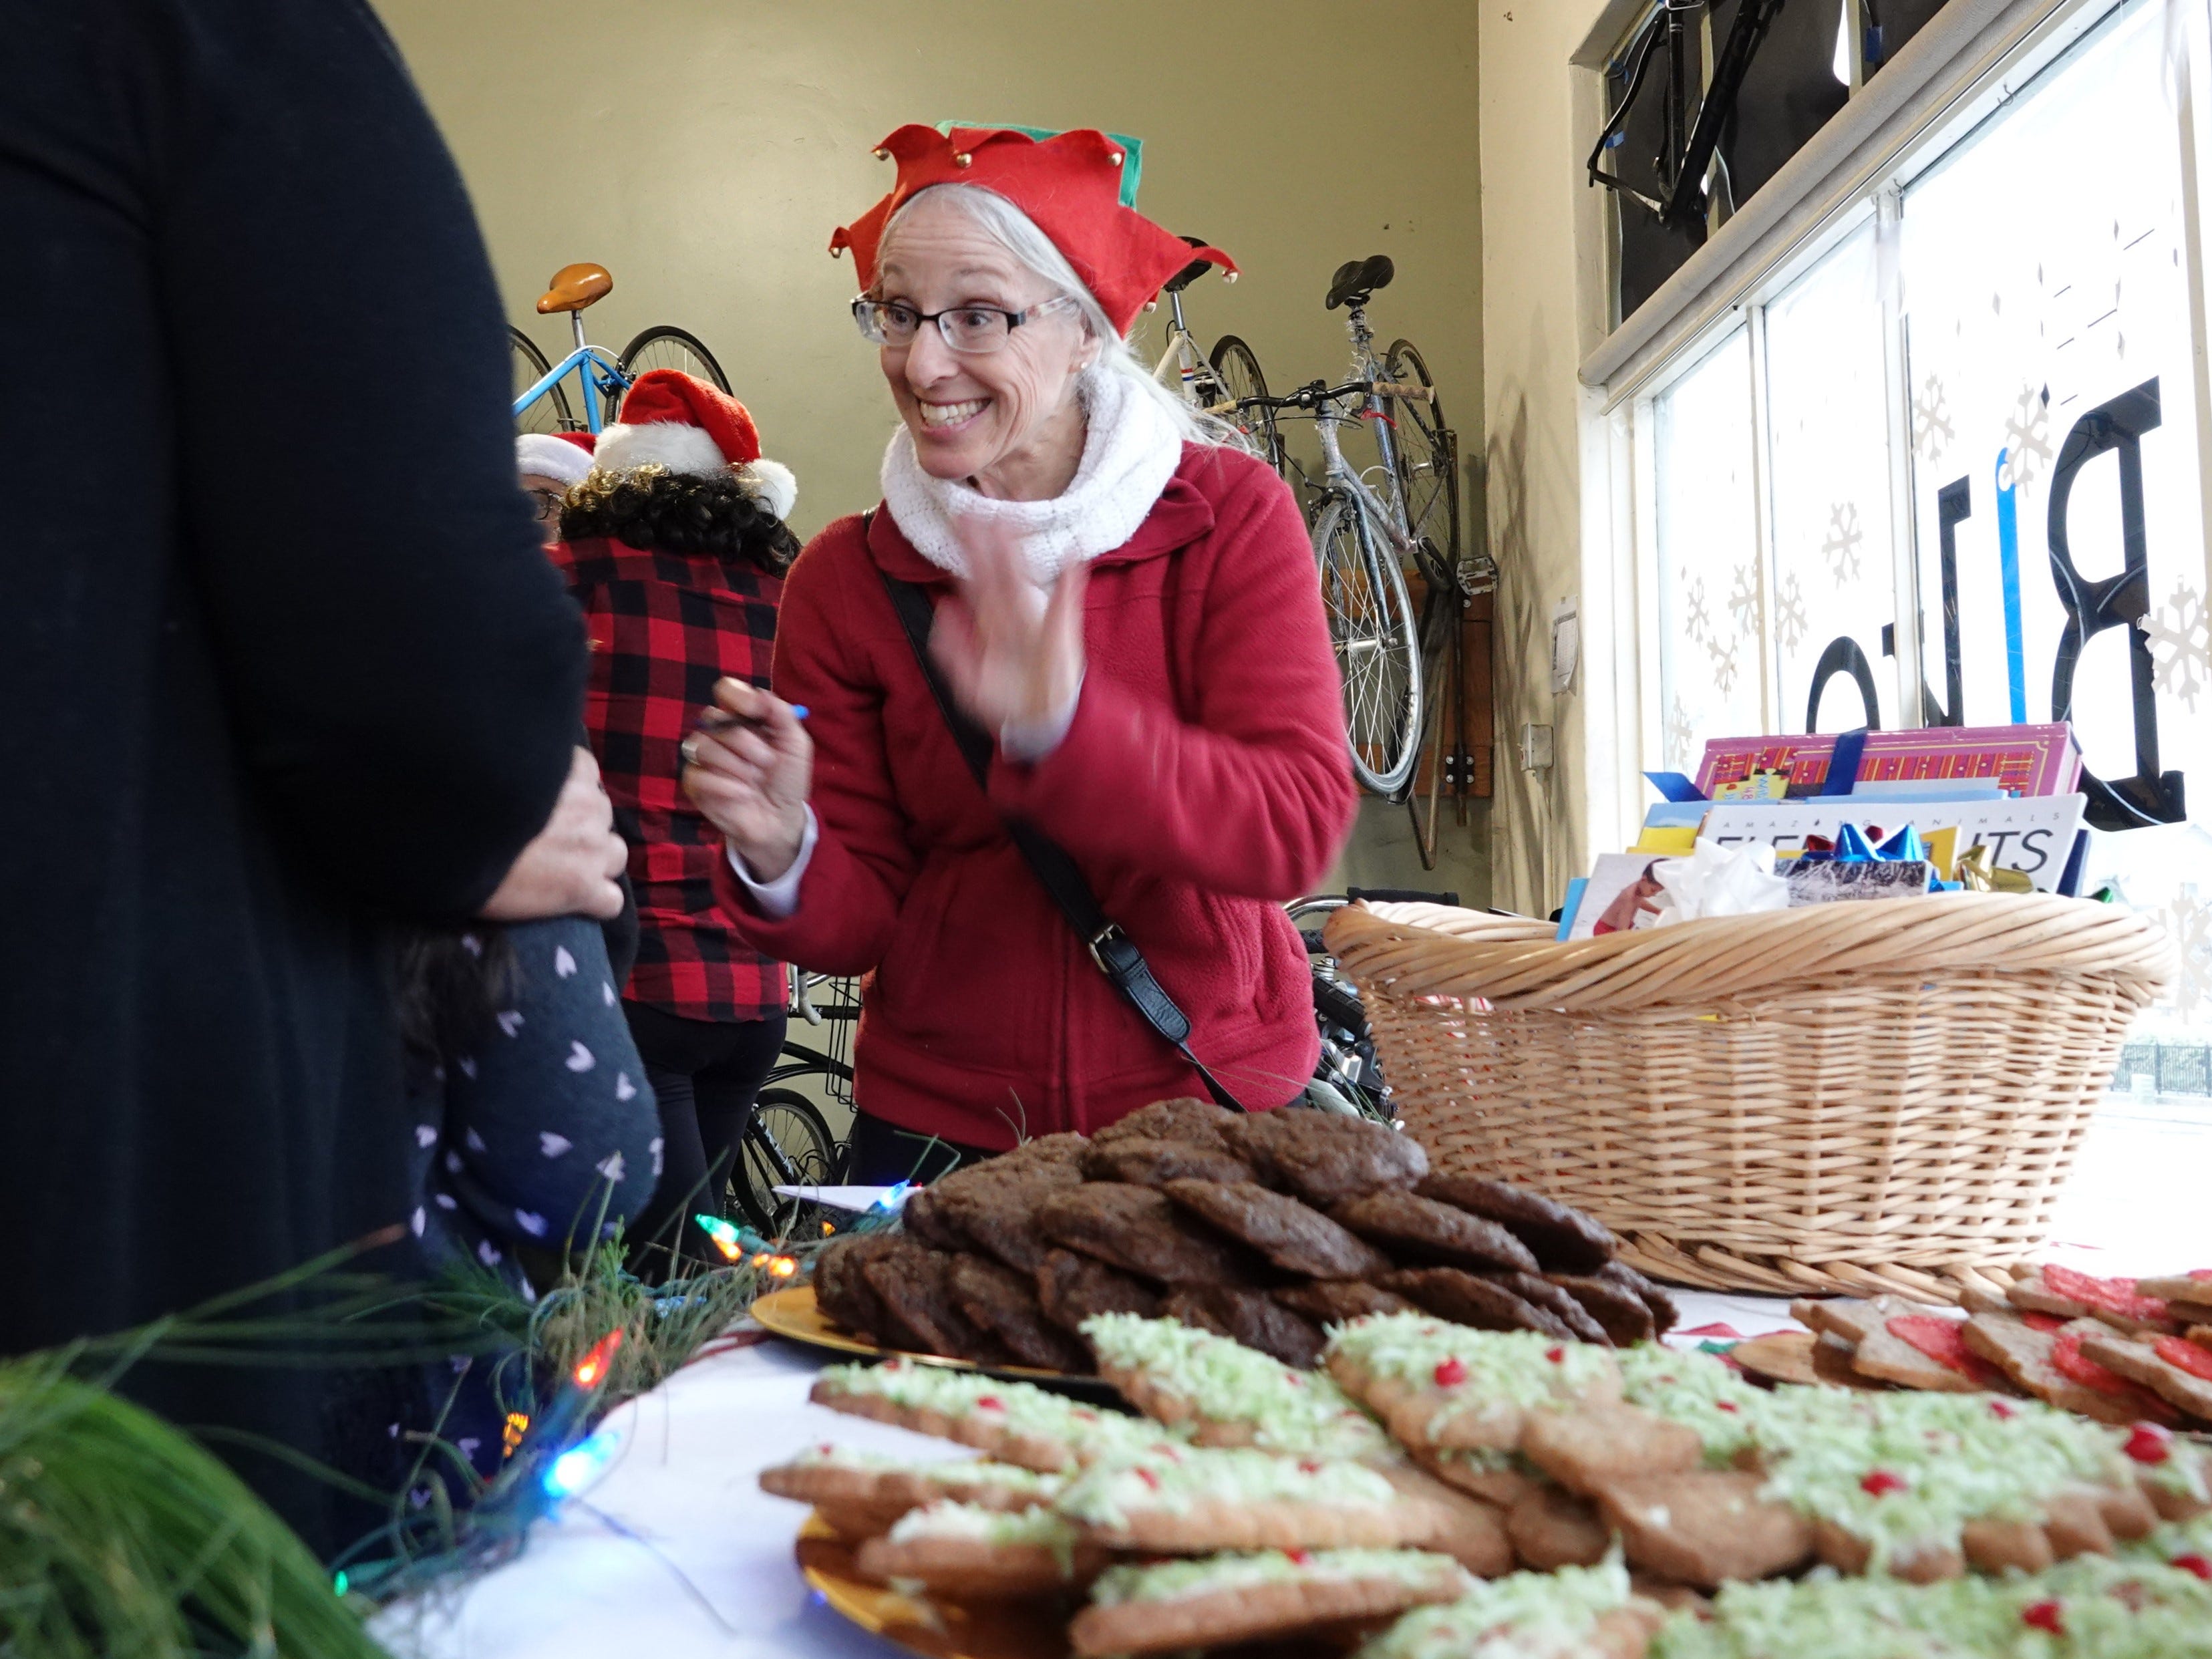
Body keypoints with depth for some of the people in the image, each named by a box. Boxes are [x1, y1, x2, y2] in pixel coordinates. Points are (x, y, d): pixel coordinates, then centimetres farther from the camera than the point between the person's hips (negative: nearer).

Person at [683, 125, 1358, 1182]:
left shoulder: (1231, 515, -10)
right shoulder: (844, 580, -6)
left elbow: (1297, 828, -21)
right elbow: (857, 924, -4)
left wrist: (1065, 725, -35)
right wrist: (780, 857, -26)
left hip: (1214, 1095, -1)